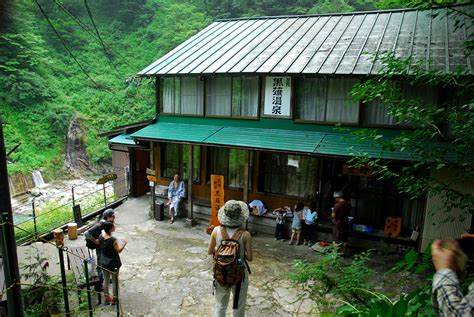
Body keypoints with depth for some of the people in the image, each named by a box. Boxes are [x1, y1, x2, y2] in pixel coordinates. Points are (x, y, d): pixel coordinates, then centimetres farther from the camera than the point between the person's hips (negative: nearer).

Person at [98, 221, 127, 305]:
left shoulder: (101, 236, -10)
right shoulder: (113, 240, -29)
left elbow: (99, 246, 8)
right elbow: (119, 250, -18)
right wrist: (124, 243, -6)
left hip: (104, 262, 6)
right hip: (113, 263, -6)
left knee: (106, 280, 20)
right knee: (115, 281, 12)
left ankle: (107, 298, 32)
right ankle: (114, 299, 23)